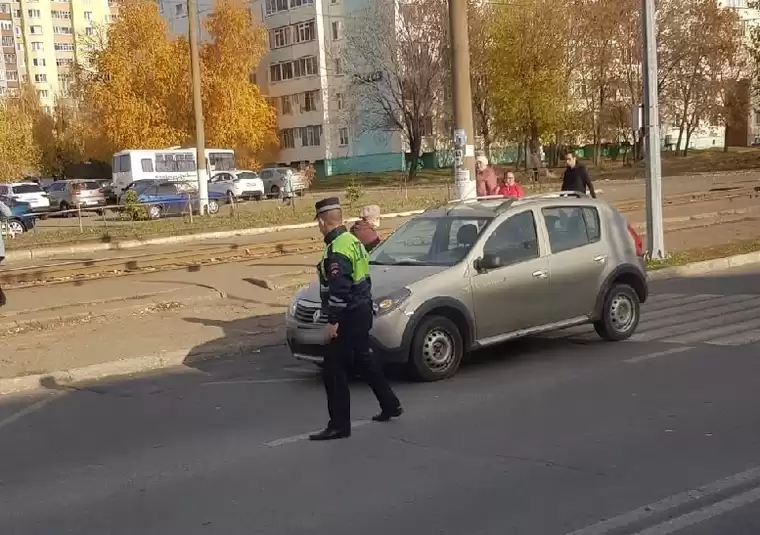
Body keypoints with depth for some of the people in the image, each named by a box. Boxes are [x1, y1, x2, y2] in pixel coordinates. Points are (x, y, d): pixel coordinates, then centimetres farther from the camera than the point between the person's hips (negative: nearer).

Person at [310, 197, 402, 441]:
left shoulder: (336, 249, -20)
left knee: (333, 370, -4)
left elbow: (339, 289, -26)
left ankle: (339, 425, -1)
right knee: (363, 358, 25)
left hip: (349, 316, -10)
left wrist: (333, 320, -22)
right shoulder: (353, 240, 11)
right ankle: (390, 404, 35)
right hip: (362, 311, 10)